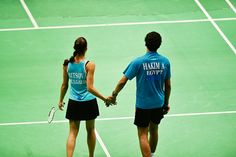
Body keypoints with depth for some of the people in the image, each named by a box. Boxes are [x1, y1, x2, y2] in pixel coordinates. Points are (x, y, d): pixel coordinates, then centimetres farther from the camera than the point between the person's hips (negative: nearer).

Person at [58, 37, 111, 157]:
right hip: (89, 103, -2)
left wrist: (61, 100, 19)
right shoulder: (89, 65, -16)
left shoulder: (67, 64, -5)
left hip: (74, 103, 2)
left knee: (73, 133, 5)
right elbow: (90, 88, -20)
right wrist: (105, 99, -14)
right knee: (90, 131, 19)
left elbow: (64, 85, 5)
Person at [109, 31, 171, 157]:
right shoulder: (165, 62, -5)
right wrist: (166, 103, 16)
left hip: (143, 104, -4)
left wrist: (114, 95, 3)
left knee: (143, 135, 1)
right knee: (154, 130, 24)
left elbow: (123, 81, -13)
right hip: (159, 104, 5)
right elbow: (168, 85, 4)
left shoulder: (138, 62, -16)